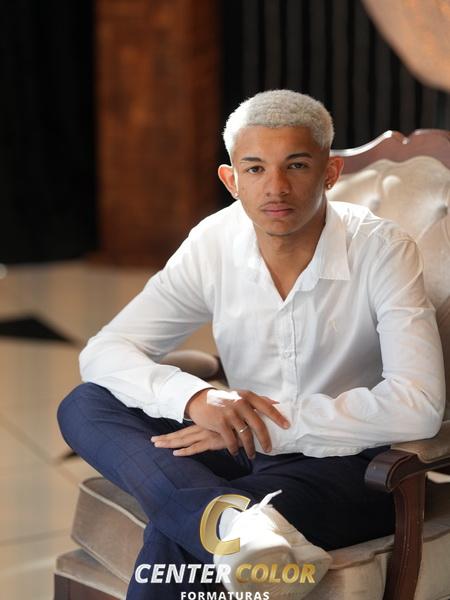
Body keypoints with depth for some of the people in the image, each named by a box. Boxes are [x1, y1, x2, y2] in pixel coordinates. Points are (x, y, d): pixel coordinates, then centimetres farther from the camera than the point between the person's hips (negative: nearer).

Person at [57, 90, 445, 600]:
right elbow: (103, 352, -6)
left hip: (349, 462, -6)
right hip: (247, 452, 7)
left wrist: (272, 429, -27)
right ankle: (236, 522, -42)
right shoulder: (213, 243, -4)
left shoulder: (380, 248, -15)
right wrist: (195, 397, -27)